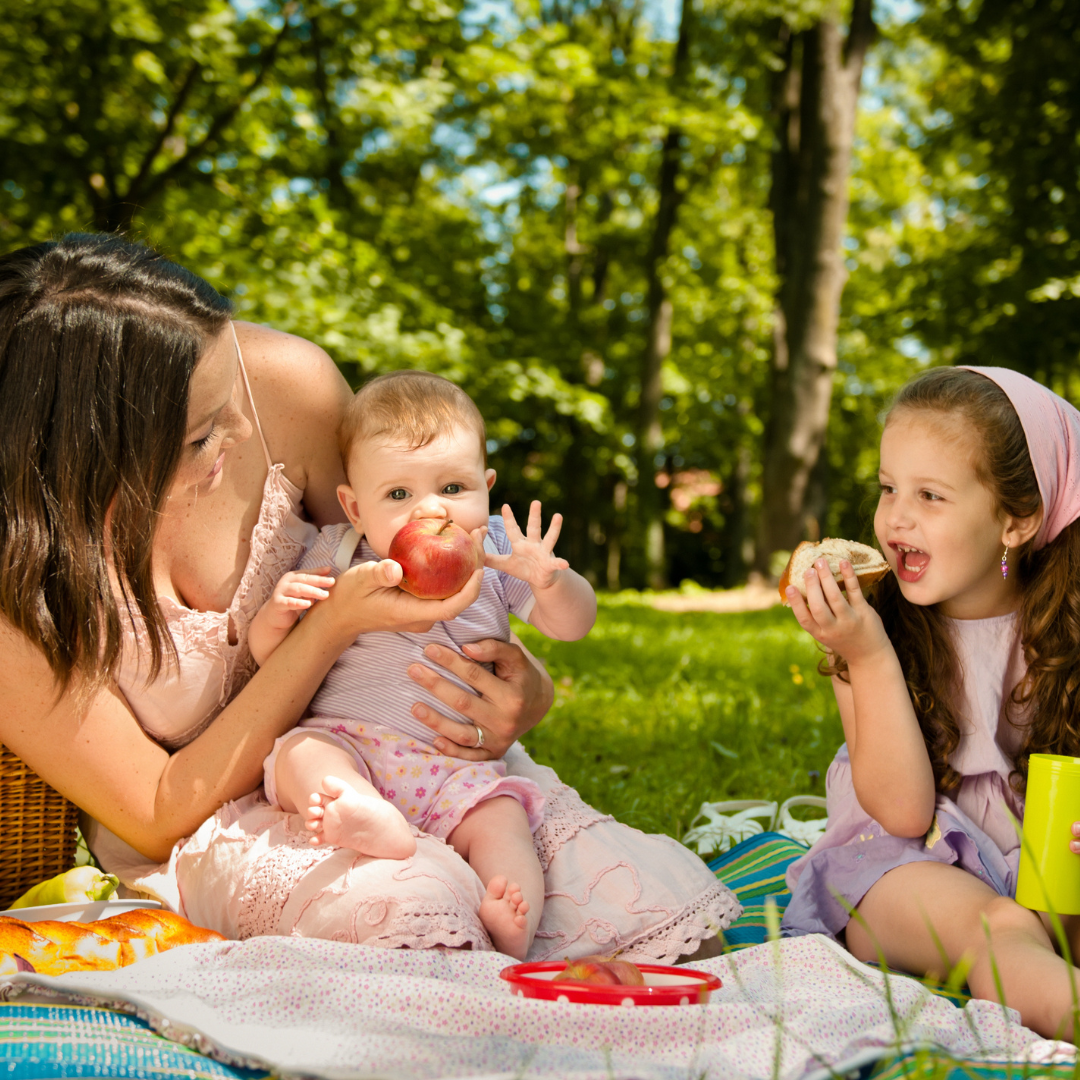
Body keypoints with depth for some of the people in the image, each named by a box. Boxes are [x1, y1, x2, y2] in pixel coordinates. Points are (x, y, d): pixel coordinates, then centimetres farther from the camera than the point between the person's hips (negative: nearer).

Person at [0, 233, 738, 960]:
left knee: (669, 914, -20)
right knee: (411, 905, -38)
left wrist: (523, 691, -18)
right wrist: (332, 628, -27)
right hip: (206, 822, -3)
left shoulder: (283, 382, -18)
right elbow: (160, 818, -18)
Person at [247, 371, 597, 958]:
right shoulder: (339, 555, 8)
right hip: (344, 741, 0)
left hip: (456, 763, 1)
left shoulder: (495, 554, 9)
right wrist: (277, 613, -14)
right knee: (298, 753, -31)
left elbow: (574, 624, 6)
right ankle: (374, 822, -59)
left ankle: (511, 930, -44)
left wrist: (551, 582, -18)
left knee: (500, 819, -27)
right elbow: (269, 656, 11)